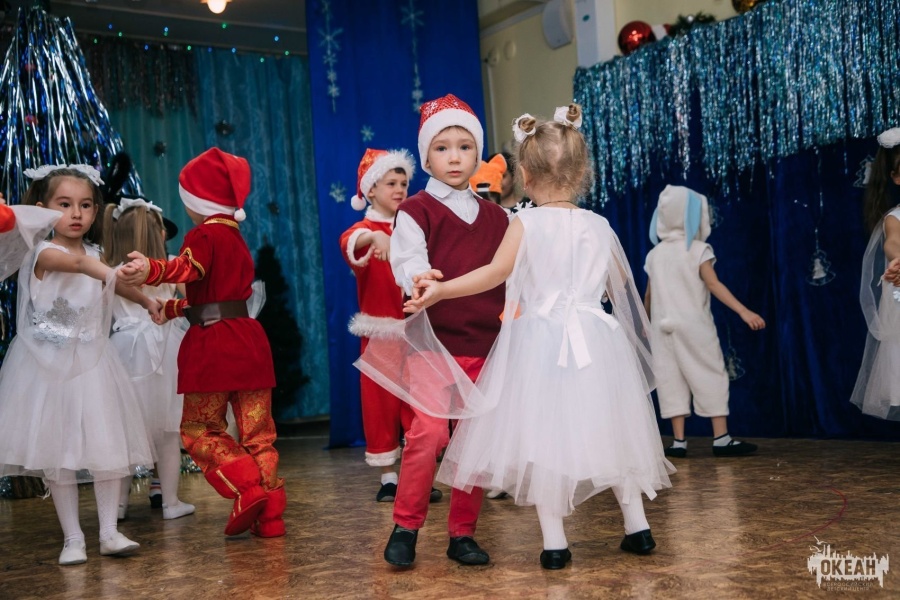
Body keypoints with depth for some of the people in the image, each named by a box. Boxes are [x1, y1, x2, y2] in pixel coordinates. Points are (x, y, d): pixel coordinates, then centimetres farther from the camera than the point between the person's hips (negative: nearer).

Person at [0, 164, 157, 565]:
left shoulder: (95, 254, 7)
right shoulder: (44, 253, -13)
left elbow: (114, 284, 26)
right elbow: (75, 263, -36)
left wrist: (146, 300, 12)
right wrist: (108, 272, -55)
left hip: (92, 363, 5)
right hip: (50, 365, -5)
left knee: (106, 445, 1)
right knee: (57, 451, 1)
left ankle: (109, 532, 10)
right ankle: (72, 538, 11)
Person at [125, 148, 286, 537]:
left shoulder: (204, 236, -7)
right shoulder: (237, 239, 21)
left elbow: (187, 268, -30)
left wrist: (151, 270, -49)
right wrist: (173, 309, 41)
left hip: (212, 345, -7)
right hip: (250, 341, 8)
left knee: (198, 427, 6)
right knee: (258, 431, 8)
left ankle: (247, 488, -10)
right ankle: (270, 513, 7)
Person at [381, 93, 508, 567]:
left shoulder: (496, 218, 15)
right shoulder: (415, 212, 0)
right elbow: (408, 262, -15)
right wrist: (421, 281, -35)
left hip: (484, 345, 4)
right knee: (428, 432, -15)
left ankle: (462, 533, 19)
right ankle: (405, 527, 4)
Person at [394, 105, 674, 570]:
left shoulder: (526, 224, -7)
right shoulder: (599, 226, 6)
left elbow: (494, 274, -11)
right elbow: (621, 284, 18)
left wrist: (440, 290, -6)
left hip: (540, 342, -4)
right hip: (596, 341, 4)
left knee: (544, 436, 1)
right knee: (607, 432, 15)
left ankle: (554, 541, 2)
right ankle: (637, 526, 23)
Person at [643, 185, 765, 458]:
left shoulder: (655, 254, 10)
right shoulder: (698, 250, -5)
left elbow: (648, 295, 13)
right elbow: (714, 285, -16)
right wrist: (744, 312, -21)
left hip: (664, 327, 4)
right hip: (694, 326, -4)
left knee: (671, 381, 4)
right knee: (711, 377, 2)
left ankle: (679, 441, 2)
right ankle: (721, 438, 4)